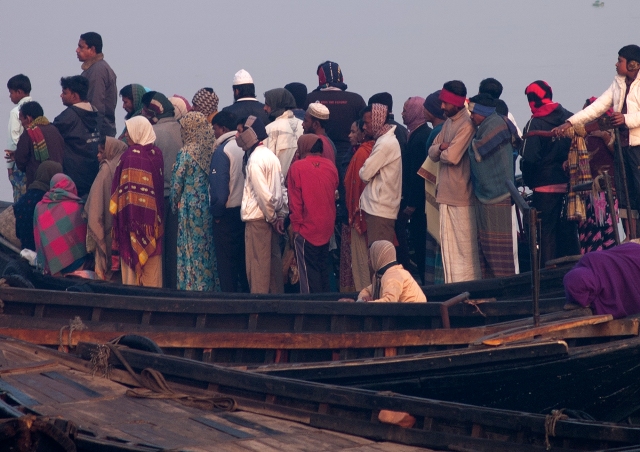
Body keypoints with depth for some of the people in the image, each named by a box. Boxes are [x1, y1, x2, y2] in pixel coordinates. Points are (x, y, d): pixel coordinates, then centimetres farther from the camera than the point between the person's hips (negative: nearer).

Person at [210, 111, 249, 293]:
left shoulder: (222, 151, -15)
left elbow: (219, 189, -19)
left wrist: (217, 213, -6)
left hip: (228, 215, -6)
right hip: (247, 212, 6)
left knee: (226, 262, 2)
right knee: (244, 260, 14)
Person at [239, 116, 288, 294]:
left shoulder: (255, 160, -15)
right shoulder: (270, 155, 11)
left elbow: (263, 193, -20)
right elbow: (282, 187, 11)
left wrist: (272, 217, -10)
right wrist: (281, 214, 8)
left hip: (257, 219, -9)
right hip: (270, 217, 9)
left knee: (257, 265, -4)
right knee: (274, 261, 13)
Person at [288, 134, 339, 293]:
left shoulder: (297, 167, -12)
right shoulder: (331, 167, 1)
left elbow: (294, 200, -10)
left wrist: (296, 224, -2)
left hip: (306, 228, -5)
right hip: (326, 229, 5)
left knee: (308, 270, 1)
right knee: (323, 268, 15)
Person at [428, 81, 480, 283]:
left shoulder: (467, 124, -14)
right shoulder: (448, 123, 14)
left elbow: (452, 156, -23)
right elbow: (432, 152, 12)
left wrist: (442, 152, -1)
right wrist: (441, 147, -10)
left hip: (462, 196, -9)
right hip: (446, 194, 9)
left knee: (465, 246, -2)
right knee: (448, 245, 10)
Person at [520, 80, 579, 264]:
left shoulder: (535, 124, -13)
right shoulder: (569, 118, 4)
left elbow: (529, 159, -17)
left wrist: (529, 180, -2)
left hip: (546, 187, -5)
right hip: (569, 185, 6)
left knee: (546, 231, 0)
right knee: (568, 230, 13)